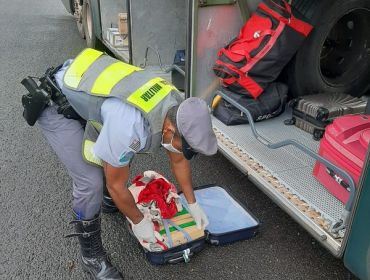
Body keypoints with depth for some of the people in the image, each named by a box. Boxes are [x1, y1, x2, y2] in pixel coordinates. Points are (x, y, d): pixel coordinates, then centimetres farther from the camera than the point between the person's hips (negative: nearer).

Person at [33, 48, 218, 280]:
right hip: (56, 106, -8)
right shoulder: (130, 128, -38)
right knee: (90, 181, -14)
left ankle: (110, 201, 44)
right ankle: (92, 256, 9)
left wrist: (193, 204, 11)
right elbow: (116, 184, -21)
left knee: (120, 155, 15)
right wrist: (138, 222, -5)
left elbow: (179, 161, 5)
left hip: (80, 86, 8)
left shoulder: (178, 110, -13)